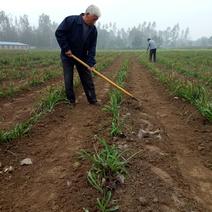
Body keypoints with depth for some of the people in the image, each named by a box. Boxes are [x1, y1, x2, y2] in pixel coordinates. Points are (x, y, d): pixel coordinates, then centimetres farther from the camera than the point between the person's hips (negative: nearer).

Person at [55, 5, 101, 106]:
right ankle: (71, 101, 15)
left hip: (82, 57, 4)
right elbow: (59, 33, -16)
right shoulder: (70, 20, -18)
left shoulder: (93, 30, -5)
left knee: (88, 80, 4)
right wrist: (66, 48, -20)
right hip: (67, 56, -3)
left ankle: (93, 100, 13)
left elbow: (92, 47, -7)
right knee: (68, 81, 0)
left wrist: (91, 63, -17)